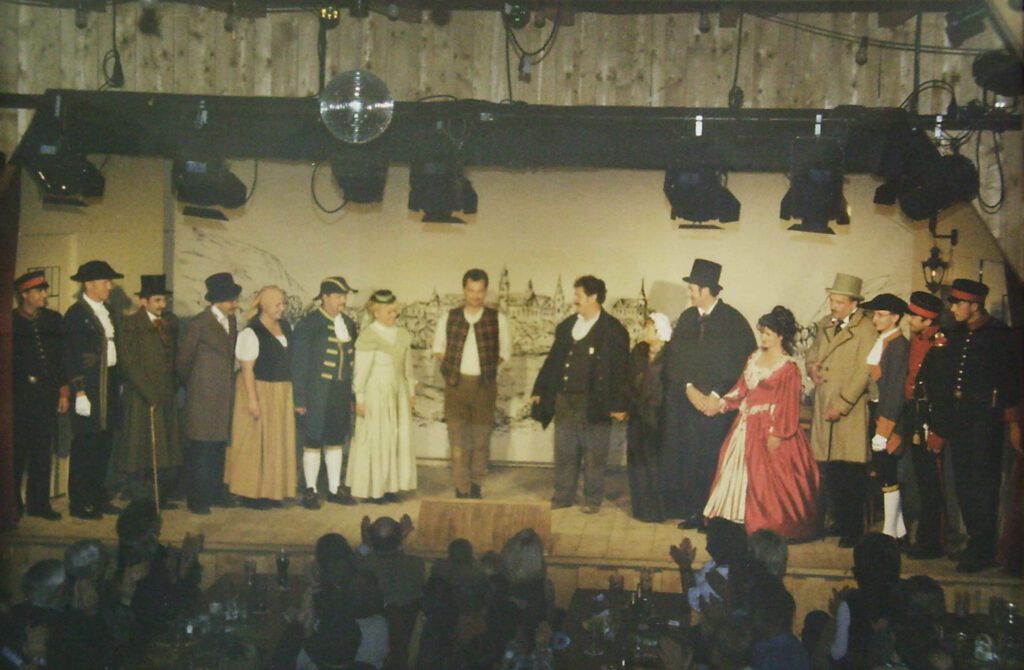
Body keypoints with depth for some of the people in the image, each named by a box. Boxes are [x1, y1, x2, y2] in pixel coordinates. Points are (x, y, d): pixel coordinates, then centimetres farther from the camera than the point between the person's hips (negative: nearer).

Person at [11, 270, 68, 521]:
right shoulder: (10, 321, -2)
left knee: (43, 451, 6)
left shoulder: (53, 319, 10)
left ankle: (38, 503, 14)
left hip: (46, 394, 4)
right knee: (17, 451, 1)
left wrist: (64, 392, 7)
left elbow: (62, 357, 11)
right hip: (19, 395, -3)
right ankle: (12, 503, 12)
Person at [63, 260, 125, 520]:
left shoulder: (108, 312, 13)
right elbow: (71, 356, -13)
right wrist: (79, 392, -17)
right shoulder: (76, 314, -10)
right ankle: (79, 503, 4)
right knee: (85, 446, -3)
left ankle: (98, 498, 22)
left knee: (104, 445, 12)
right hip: (89, 388, -8)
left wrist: (119, 382, 12)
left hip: (110, 386, 8)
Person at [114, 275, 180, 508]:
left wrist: (174, 383, 5)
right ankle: (140, 498, 4)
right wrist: (149, 392, -15)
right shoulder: (132, 325, -6)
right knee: (140, 446, -2)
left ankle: (159, 496, 13)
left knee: (166, 447, 6)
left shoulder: (171, 322, 11)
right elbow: (129, 363, -10)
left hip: (167, 395, 6)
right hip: (141, 397, -5)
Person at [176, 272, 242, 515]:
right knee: (200, 448, -3)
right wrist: (194, 386, 9)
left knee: (219, 445, 10)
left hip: (224, 397, 7)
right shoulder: (198, 325, -10)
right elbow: (183, 361, -2)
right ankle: (197, 498, 2)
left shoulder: (231, 321, 10)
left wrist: (228, 382, 15)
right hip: (203, 398, -7)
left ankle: (215, 492, 19)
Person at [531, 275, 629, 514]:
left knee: (594, 454, 3)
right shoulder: (566, 326, 11)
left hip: (594, 402, -5)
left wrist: (619, 405, -13)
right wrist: (539, 391, 13)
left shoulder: (613, 330, -6)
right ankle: (563, 496, 20)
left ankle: (592, 500, 13)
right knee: (564, 452, 10)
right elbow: (553, 360, 16)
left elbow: (620, 370, -9)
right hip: (564, 399, 5)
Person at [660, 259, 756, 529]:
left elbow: (743, 364, -6)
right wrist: (688, 388, -7)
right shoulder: (686, 318, 9)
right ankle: (694, 511, 10)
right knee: (688, 459, 2)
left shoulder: (734, 321, -4)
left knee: (714, 460, -3)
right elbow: (673, 358, 9)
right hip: (686, 402, 4)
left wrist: (717, 395, -11)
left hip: (720, 405, -4)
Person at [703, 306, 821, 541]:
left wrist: (778, 433, -17)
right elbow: (741, 388, 12)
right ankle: (740, 518, 19)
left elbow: (789, 404, -14)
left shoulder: (788, 367, -12)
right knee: (739, 469, 10)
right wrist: (723, 403, -1)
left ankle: (770, 524, 8)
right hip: (747, 423, 7)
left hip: (769, 427, -7)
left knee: (767, 476, -3)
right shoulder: (754, 358, 9)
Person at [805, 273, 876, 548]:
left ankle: (852, 530, 4)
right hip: (823, 406, 7)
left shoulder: (866, 329, -9)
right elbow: (813, 350, 29)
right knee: (828, 469, 7)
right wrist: (812, 366, 6)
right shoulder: (826, 324, 15)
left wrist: (841, 404, -16)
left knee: (851, 473, -4)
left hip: (850, 411, -6)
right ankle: (838, 522, 17)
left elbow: (863, 372, -14)